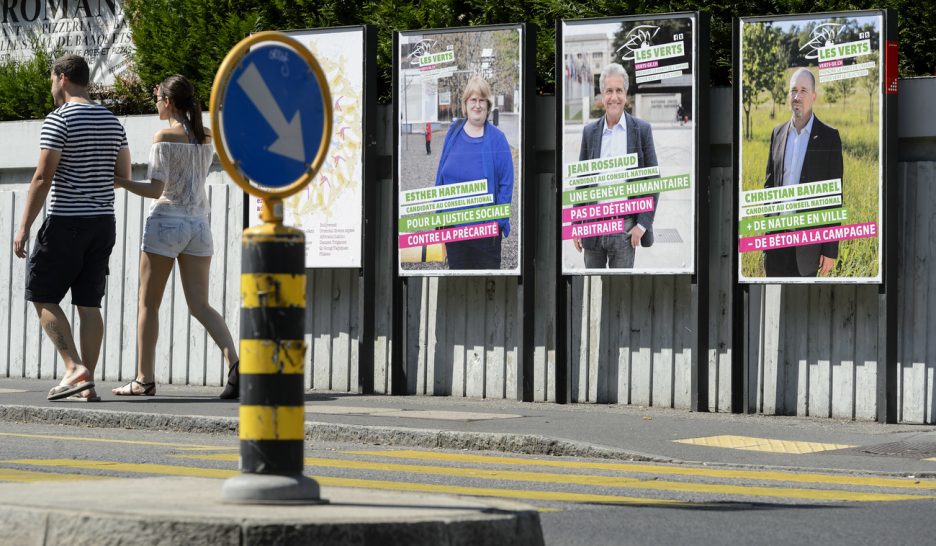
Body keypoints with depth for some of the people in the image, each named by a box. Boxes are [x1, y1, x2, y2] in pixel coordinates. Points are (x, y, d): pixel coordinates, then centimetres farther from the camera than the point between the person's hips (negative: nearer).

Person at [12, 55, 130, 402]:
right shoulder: (112, 122, 10)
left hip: (66, 221, -6)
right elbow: (124, 175, 13)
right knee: (89, 304, 6)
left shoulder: (59, 120, -10)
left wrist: (24, 227, -12)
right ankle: (87, 384, 2)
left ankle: (75, 368, -11)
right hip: (103, 222, 6)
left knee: (43, 297, 3)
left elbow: (43, 178, -15)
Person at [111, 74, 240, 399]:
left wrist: (119, 182, -7)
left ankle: (144, 379, 11)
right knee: (200, 305, 3)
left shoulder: (164, 137, -11)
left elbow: (155, 189, -16)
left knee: (149, 304, 7)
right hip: (198, 225, 5)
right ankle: (233, 360, -21)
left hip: (166, 223, -5)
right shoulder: (208, 138, 8)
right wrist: (169, 111, 30)